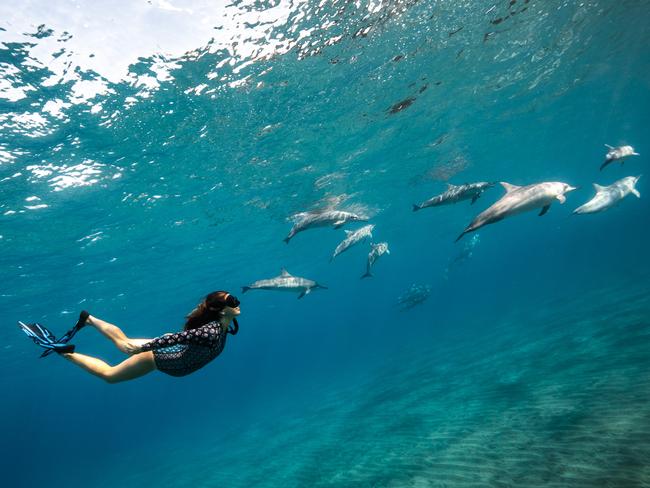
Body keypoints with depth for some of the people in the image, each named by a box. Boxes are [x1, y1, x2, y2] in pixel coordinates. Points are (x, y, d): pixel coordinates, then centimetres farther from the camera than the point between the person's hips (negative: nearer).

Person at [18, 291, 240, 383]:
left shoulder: (223, 325, -7)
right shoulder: (211, 333, -37)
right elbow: (175, 338, -37)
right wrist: (141, 347, -32)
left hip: (167, 349, 8)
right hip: (160, 358, -8)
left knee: (123, 342, 30)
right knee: (109, 375, 7)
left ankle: (87, 318, 41)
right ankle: (61, 349, 12)